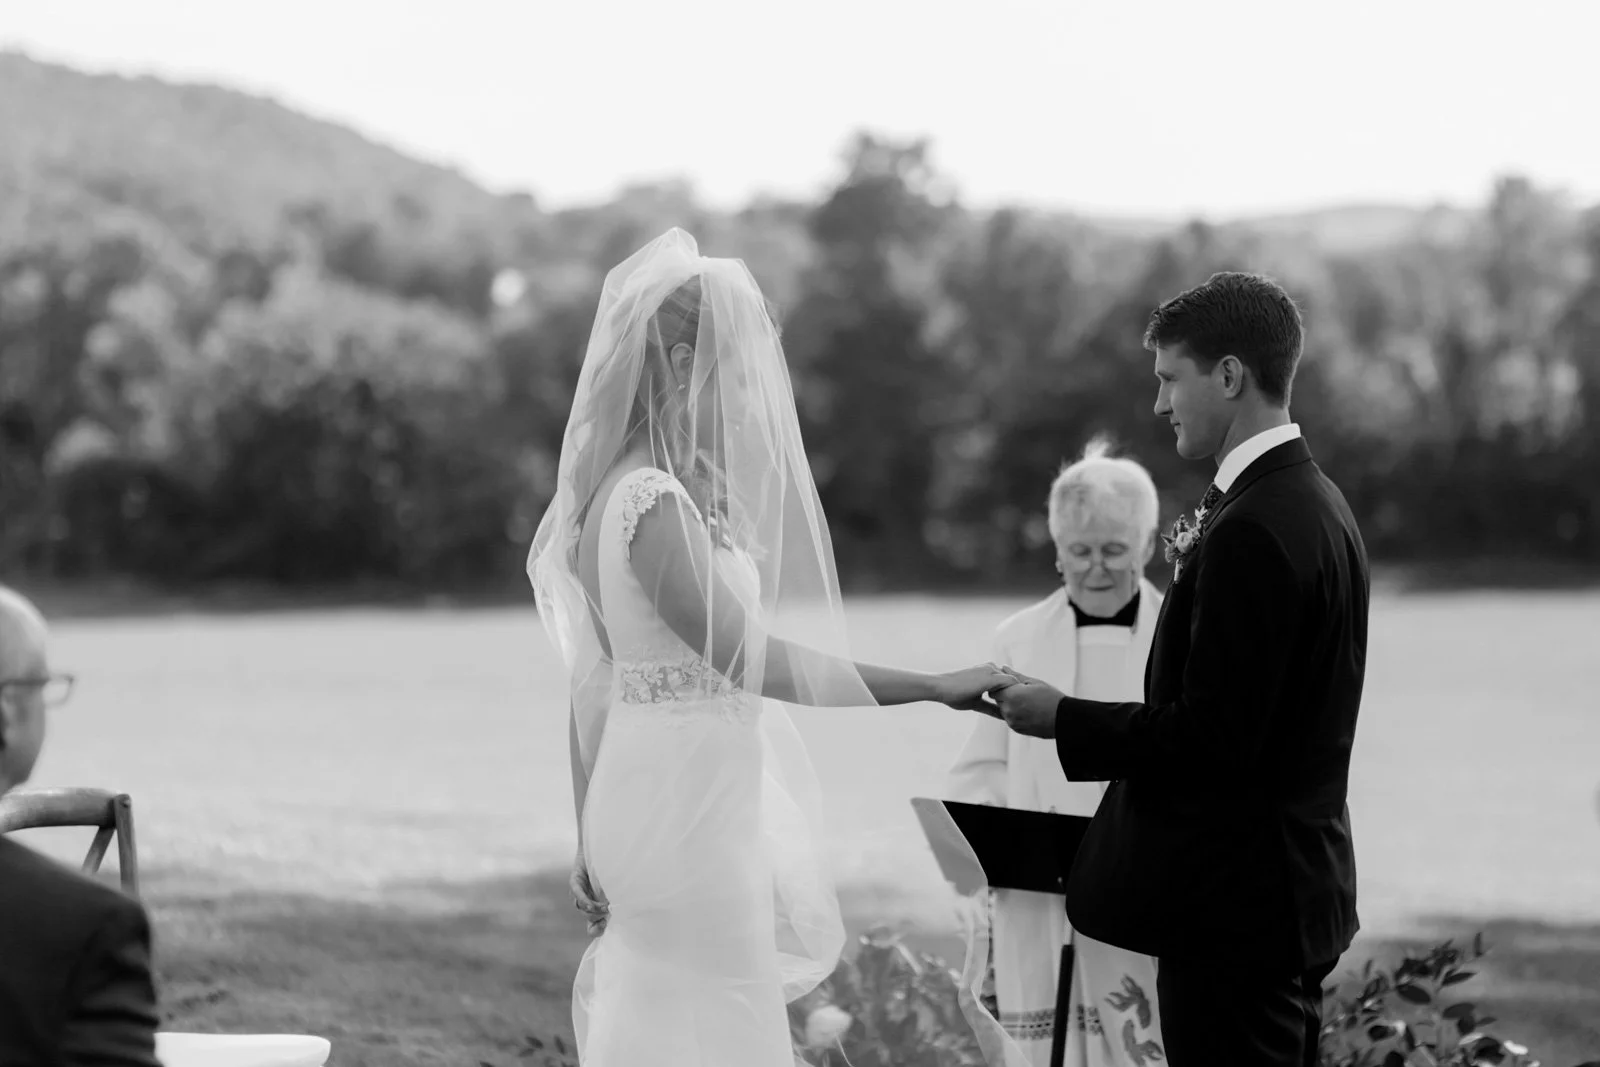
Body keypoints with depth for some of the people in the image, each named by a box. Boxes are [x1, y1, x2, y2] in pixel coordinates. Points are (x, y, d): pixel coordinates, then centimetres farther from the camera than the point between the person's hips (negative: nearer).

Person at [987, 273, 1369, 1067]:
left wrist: (1063, 719, -12)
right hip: (1290, 887, 10)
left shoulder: (1252, 532, -20)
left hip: (1233, 907, -10)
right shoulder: (1315, 503, 12)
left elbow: (1212, 737, -21)